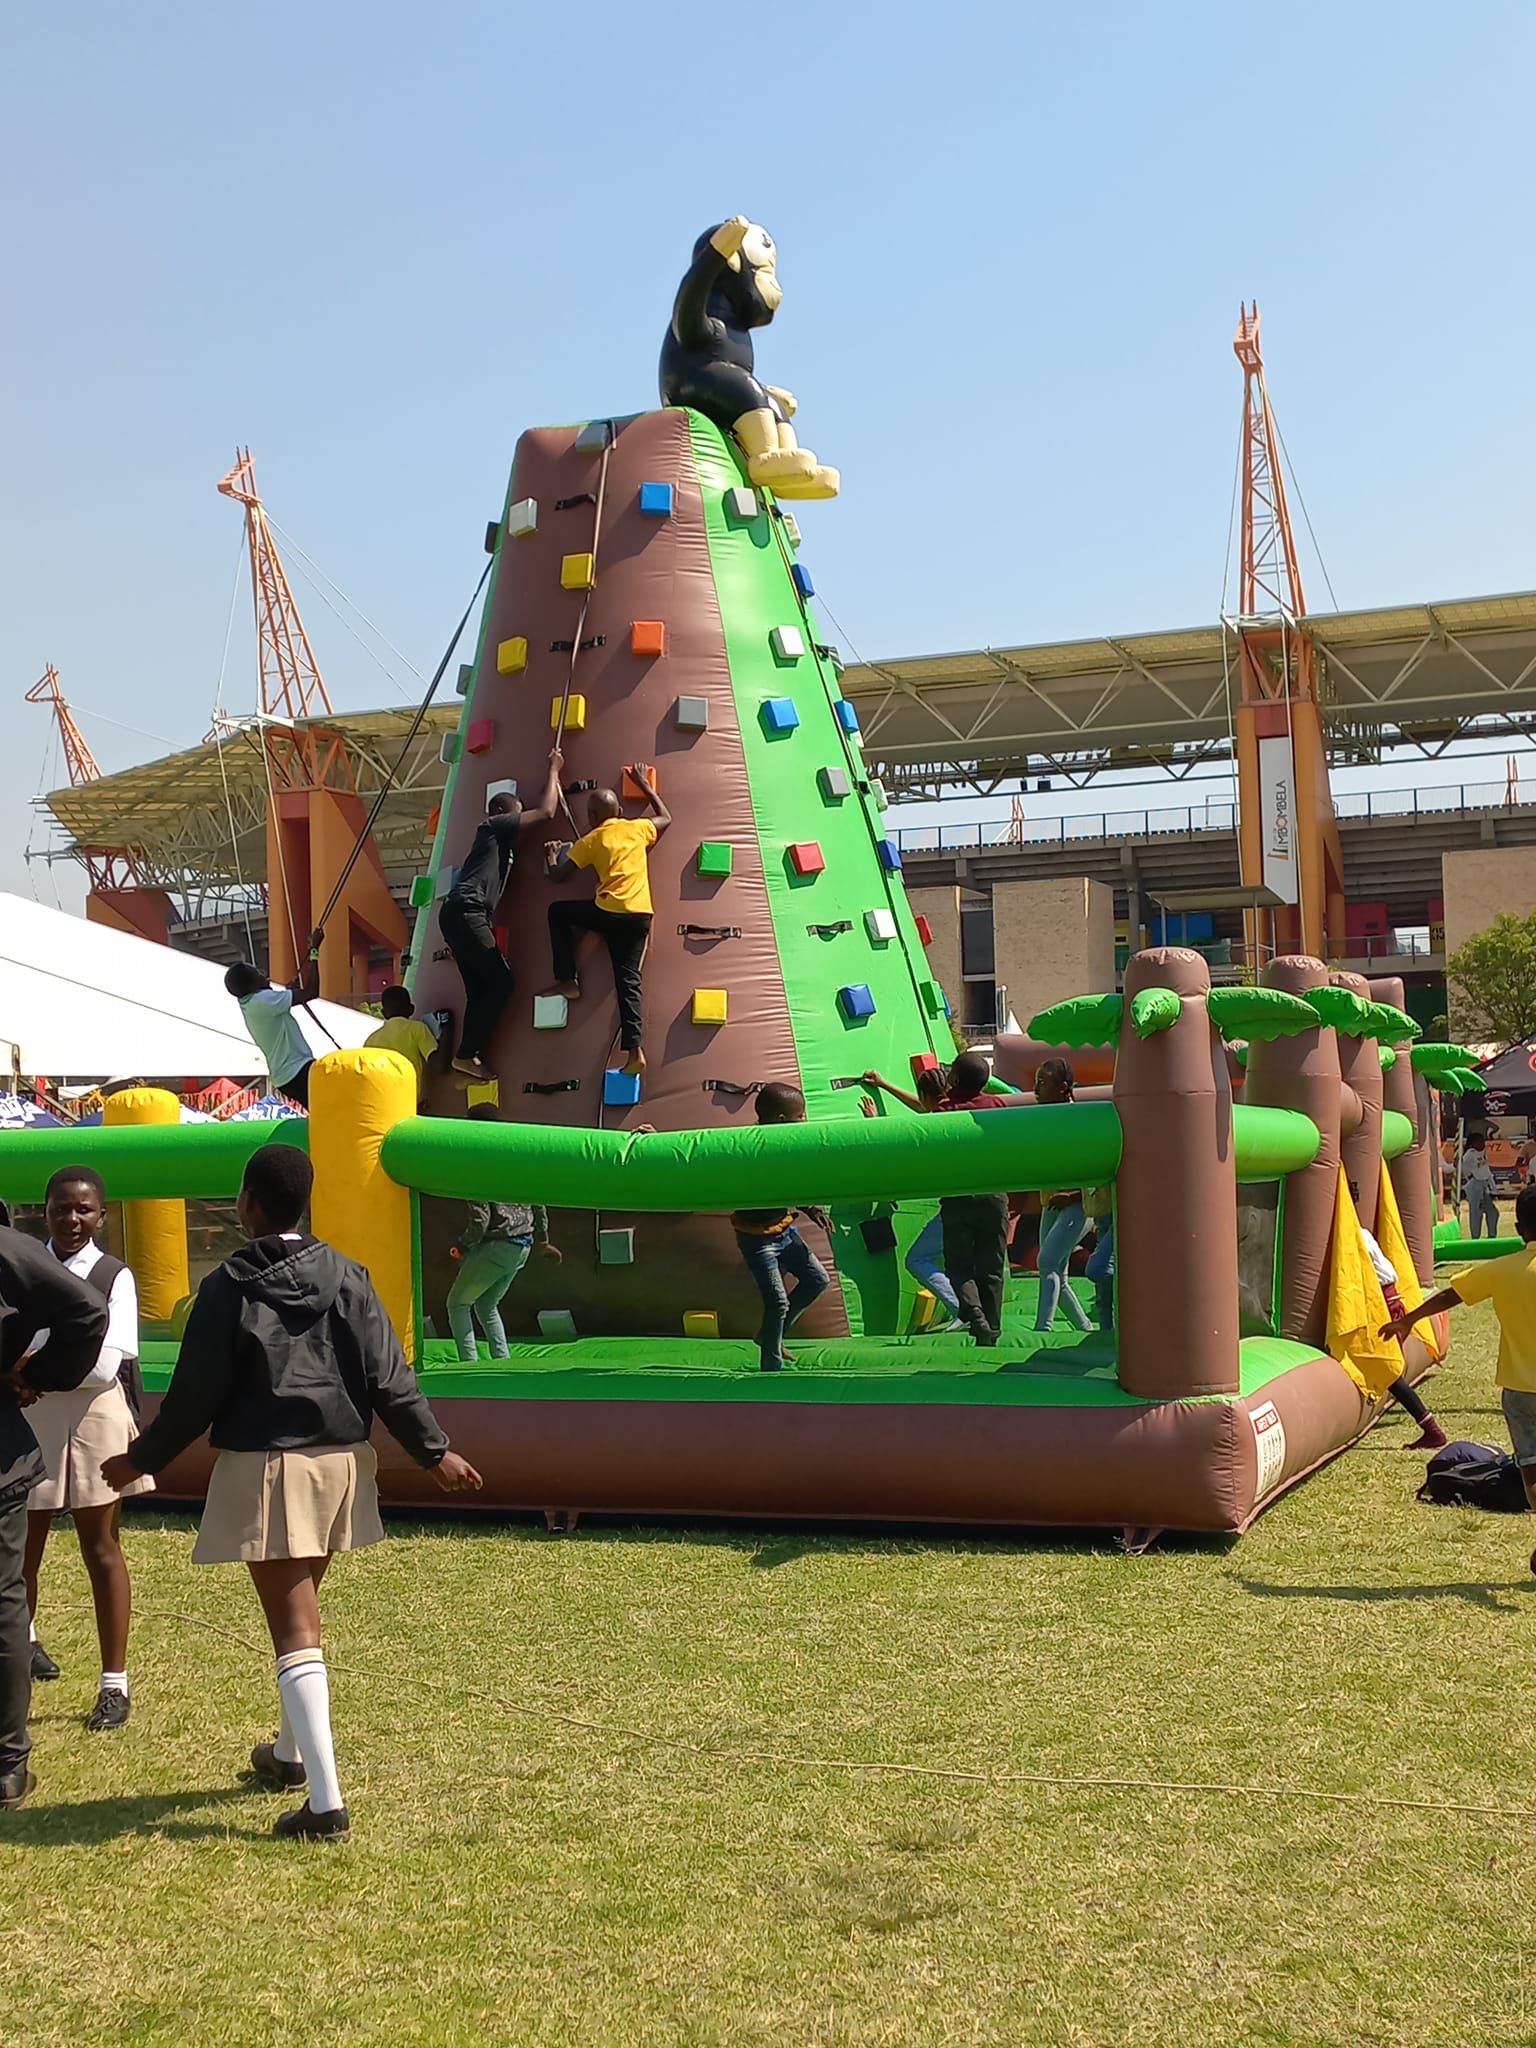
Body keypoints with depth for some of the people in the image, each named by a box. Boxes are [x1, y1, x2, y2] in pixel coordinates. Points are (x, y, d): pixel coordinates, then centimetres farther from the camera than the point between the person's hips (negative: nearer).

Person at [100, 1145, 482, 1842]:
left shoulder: (229, 1288, -11)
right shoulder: (346, 1279, 0)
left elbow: (195, 1396, -7)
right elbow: (390, 1379, -1)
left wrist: (140, 1459, 7)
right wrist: (434, 1452, 6)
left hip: (265, 1470, -5)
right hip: (340, 1464, 5)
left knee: (295, 1632, -4)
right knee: (299, 1609, 24)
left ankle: (325, 1803, -9)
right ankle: (289, 1752, 42)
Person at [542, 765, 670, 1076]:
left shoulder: (590, 841, 5)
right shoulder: (638, 828, 13)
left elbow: (558, 876, 11)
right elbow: (666, 818, 34)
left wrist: (552, 857, 33)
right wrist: (645, 785, 41)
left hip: (610, 913, -4)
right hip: (641, 916, 4)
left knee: (558, 912, 20)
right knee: (628, 981, 4)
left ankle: (567, 981, 15)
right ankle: (635, 1050, -11)